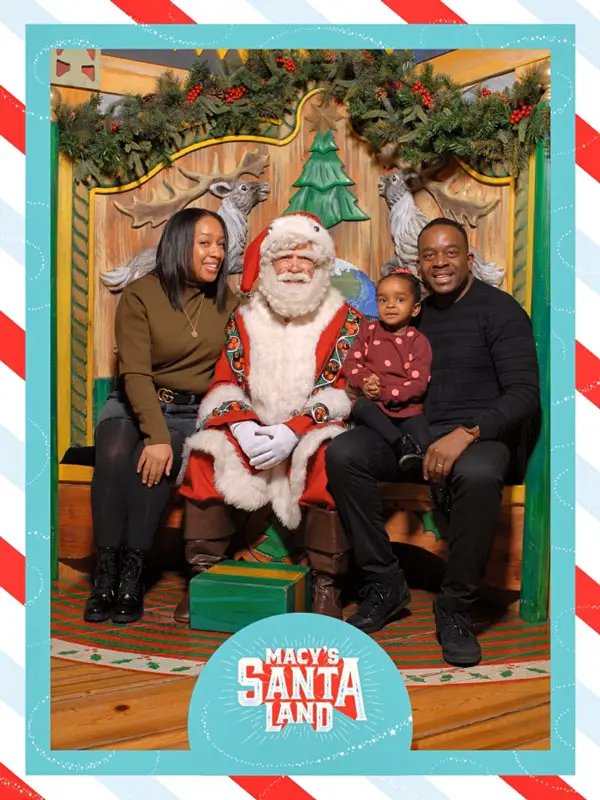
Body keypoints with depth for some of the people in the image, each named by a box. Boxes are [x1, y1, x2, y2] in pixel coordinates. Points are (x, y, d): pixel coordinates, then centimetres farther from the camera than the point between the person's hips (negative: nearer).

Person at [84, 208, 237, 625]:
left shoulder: (226, 301, 5)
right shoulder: (140, 295, -6)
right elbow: (135, 373, -14)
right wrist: (156, 434, -26)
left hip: (191, 411, 1)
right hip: (134, 403, -1)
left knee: (153, 465, -30)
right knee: (114, 456, -32)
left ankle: (133, 574, -19)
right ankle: (106, 572, -20)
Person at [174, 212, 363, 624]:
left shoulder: (344, 320, 1)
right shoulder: (245, 319, 11)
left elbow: (343, 391, -9)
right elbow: (226, 383, 6)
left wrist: (293, 431, -23)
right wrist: (241, 425, -16)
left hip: (313, 430, -3)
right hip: (251, 429, 3)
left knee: (330, 459, -34)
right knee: (204, 453, -22)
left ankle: (325, 584, -21)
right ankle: (203, 572, -9)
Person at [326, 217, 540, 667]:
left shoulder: (500, 310, -1)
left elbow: (525, 393, -11)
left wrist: (466, 434, -25)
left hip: (479, 435, -4)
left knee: (478, 474, -39)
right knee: (342, 453, -20)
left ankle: (456, 608, -16)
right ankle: (385, 583, -8)